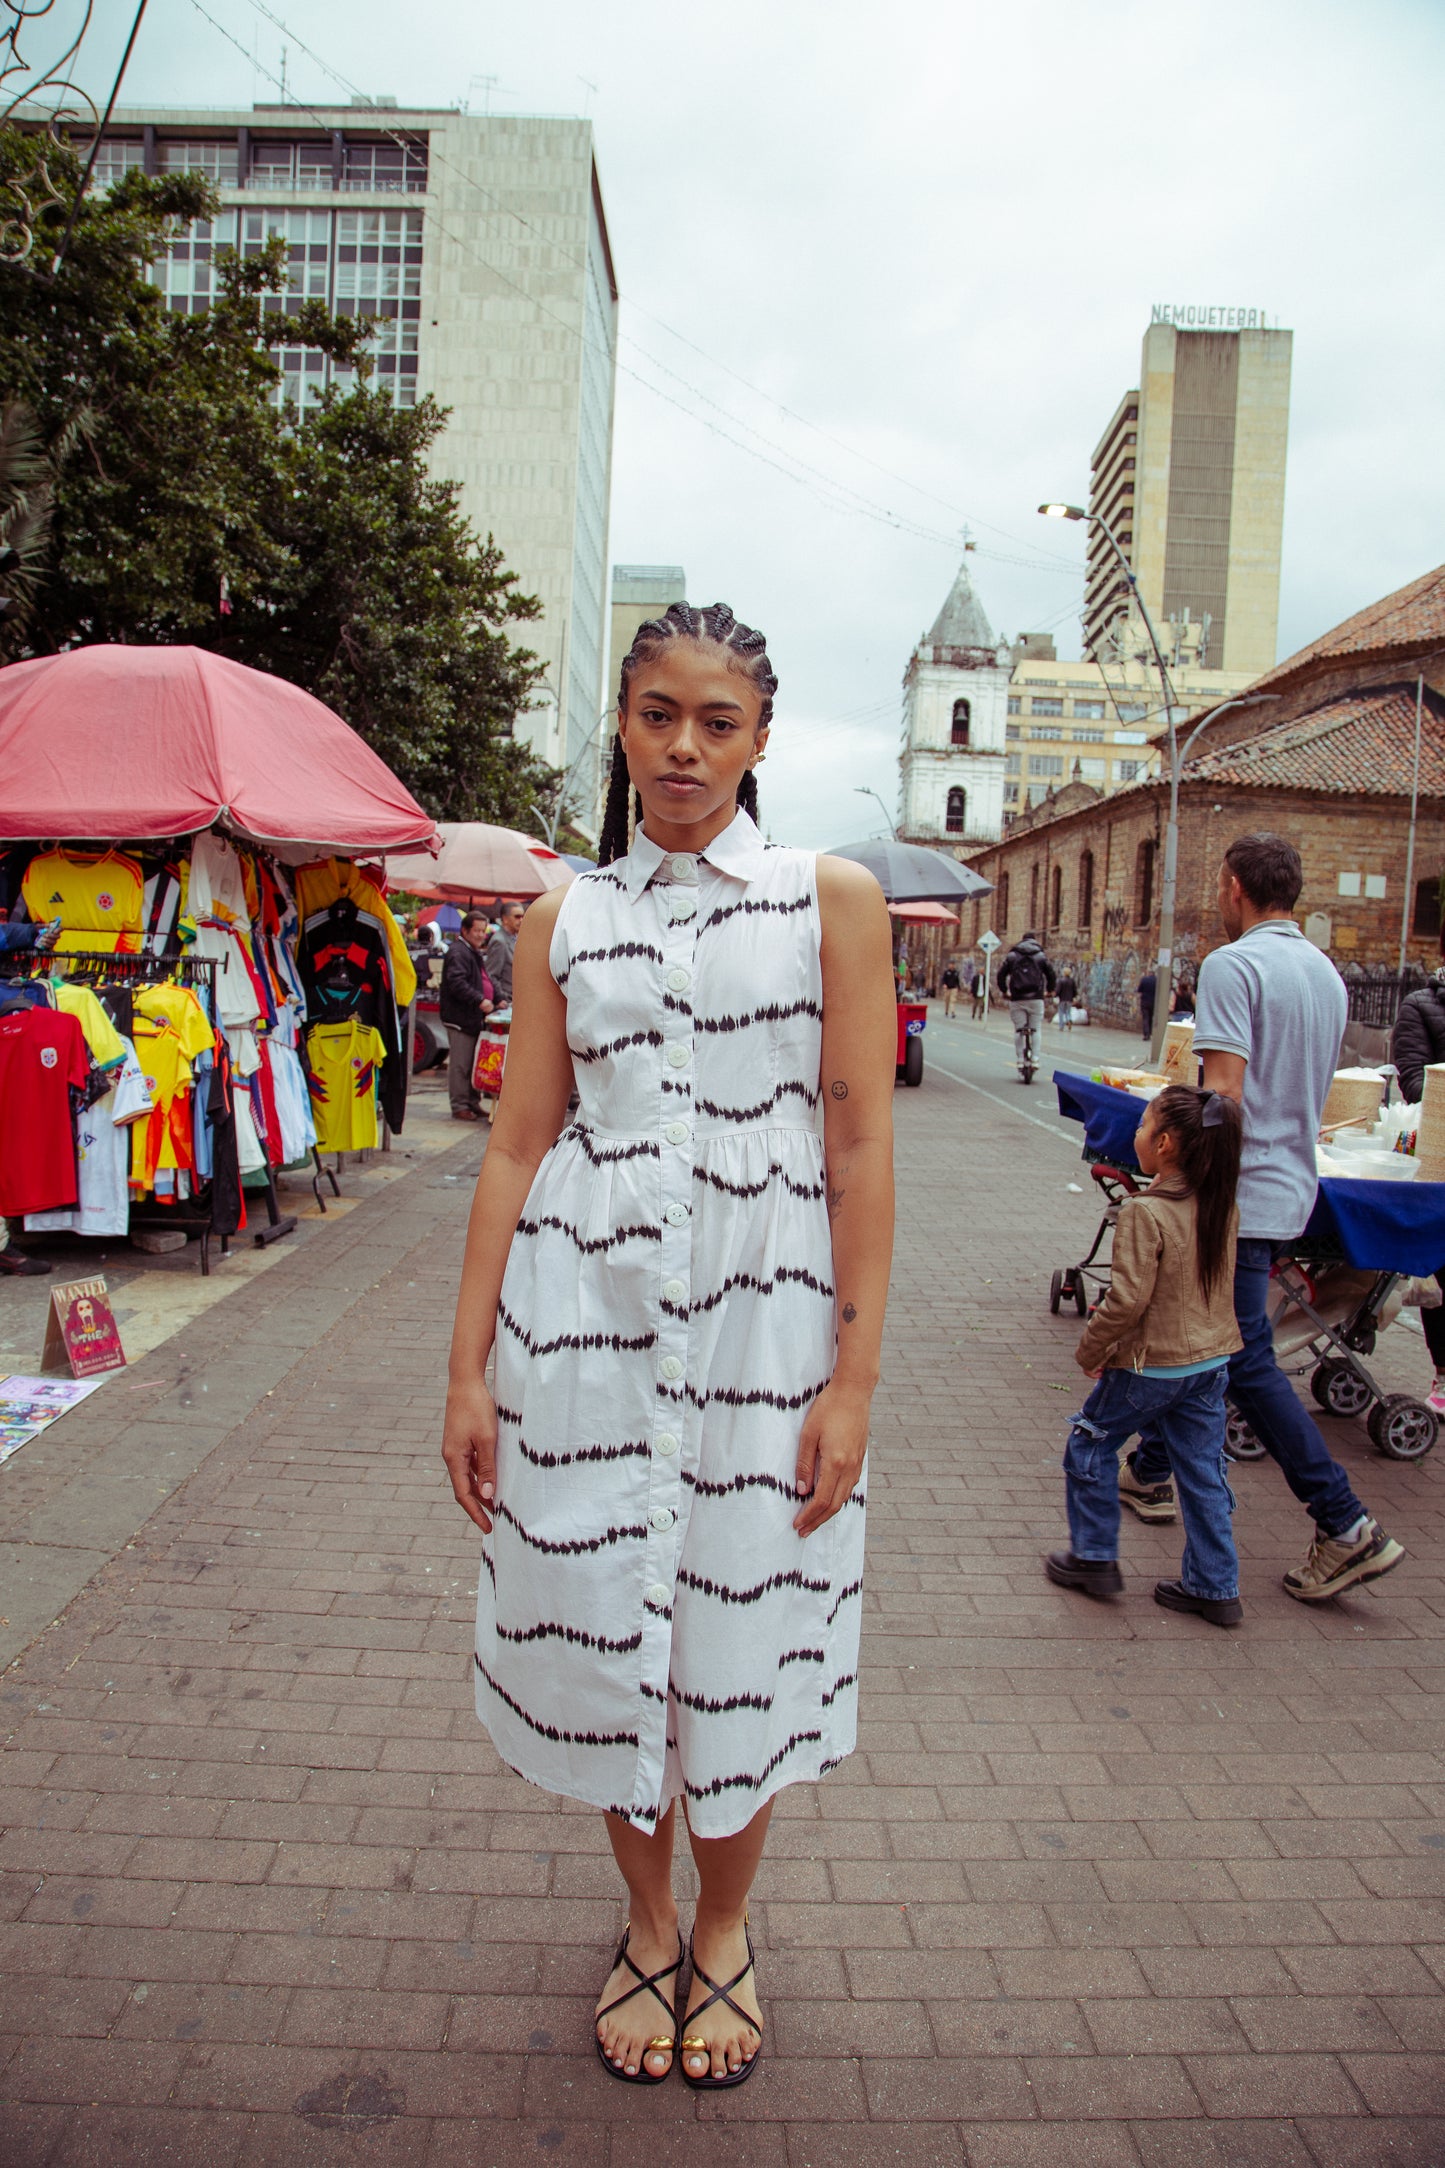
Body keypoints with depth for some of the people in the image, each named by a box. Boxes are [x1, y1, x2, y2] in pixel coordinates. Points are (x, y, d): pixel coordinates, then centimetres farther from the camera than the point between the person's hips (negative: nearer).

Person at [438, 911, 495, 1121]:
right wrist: (480, 1000, -30)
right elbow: (457, 983, -25)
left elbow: (483, 982, 34)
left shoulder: (475, 953, 22)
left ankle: (472, 1103, 21)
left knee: (474, 1063, 14)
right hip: (460, 1018, -10)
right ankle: (459, 1106, -1)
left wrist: (497, 999, 22)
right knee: (460, 1064, -6)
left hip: (474, 1018, 10)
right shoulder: (458, 953, -12)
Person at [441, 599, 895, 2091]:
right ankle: (646, 1919, 39)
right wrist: (468, 1371, 1)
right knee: (600, 1622, 10)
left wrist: (853, 1377, -9)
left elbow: (860, 1146, -4)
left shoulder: (832, 900, 0)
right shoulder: (563, 920, 6)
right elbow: (518, 1146, 4)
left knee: (741, 1635, 9)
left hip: (764, 1319, -1)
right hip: (583, 1311, 2)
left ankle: (724, 1926, 39)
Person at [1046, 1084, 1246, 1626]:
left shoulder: (1145, 1212, -23)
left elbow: (1127, 1300, -23)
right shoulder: (1224, 1205, -2)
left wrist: (1089, 1351, -9)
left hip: (1149, 1365, -7)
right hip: (1213, 1358, 7)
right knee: (1201, 1469, 15)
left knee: (1089, 1448, 14)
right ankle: (1215, 1587, 22)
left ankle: (1094, 1557, 24)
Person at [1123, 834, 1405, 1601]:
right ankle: (1150, 1471, 31)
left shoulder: (1233, 965, -15)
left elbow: (1224, 1092, -23)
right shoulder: (1325, 972, 12)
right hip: (1293, 1183, 9)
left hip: (1242, 1194, -9)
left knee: (1246, 1362, -4)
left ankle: (1346, 1526, -4)